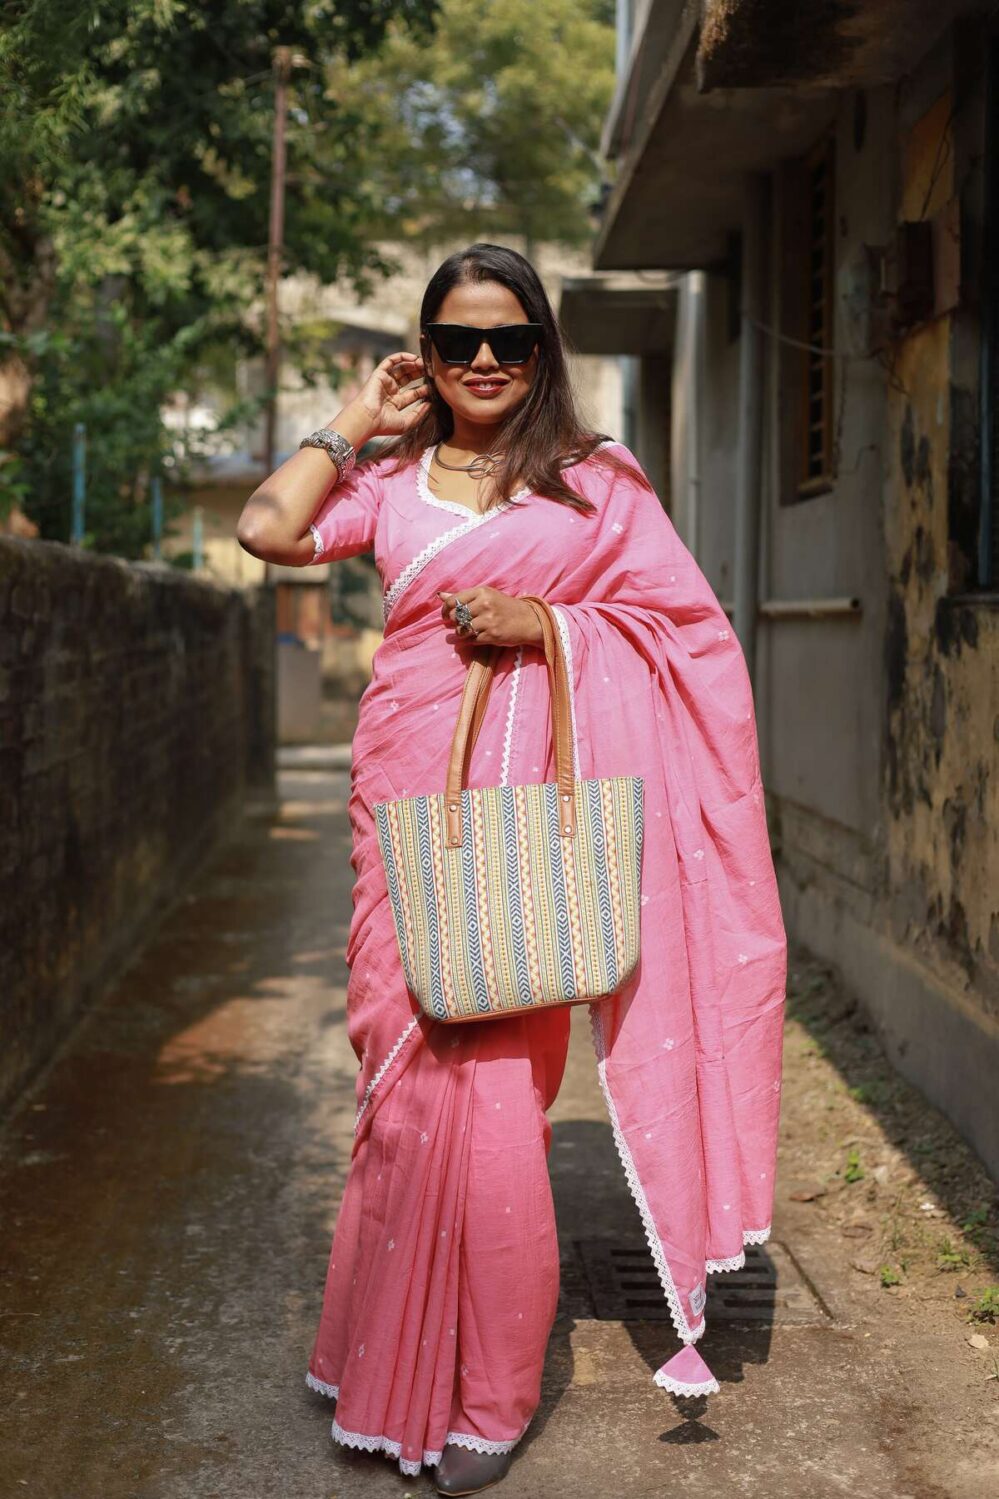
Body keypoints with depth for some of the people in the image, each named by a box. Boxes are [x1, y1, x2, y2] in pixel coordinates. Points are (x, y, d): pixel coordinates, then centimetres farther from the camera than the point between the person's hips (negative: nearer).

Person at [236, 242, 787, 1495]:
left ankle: (489, 1392, 9)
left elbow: (686, 622, 4)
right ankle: (400, 1361, 20)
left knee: (494, 1066, -5)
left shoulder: (594, 479, 8)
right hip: (408, 783, 3)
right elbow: (269, 529, -2)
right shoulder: (387, 484, 14)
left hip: (530, 793, -2)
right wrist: (355, 422, 9)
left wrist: (544, 621, -9)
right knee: (410, 1063, 3)